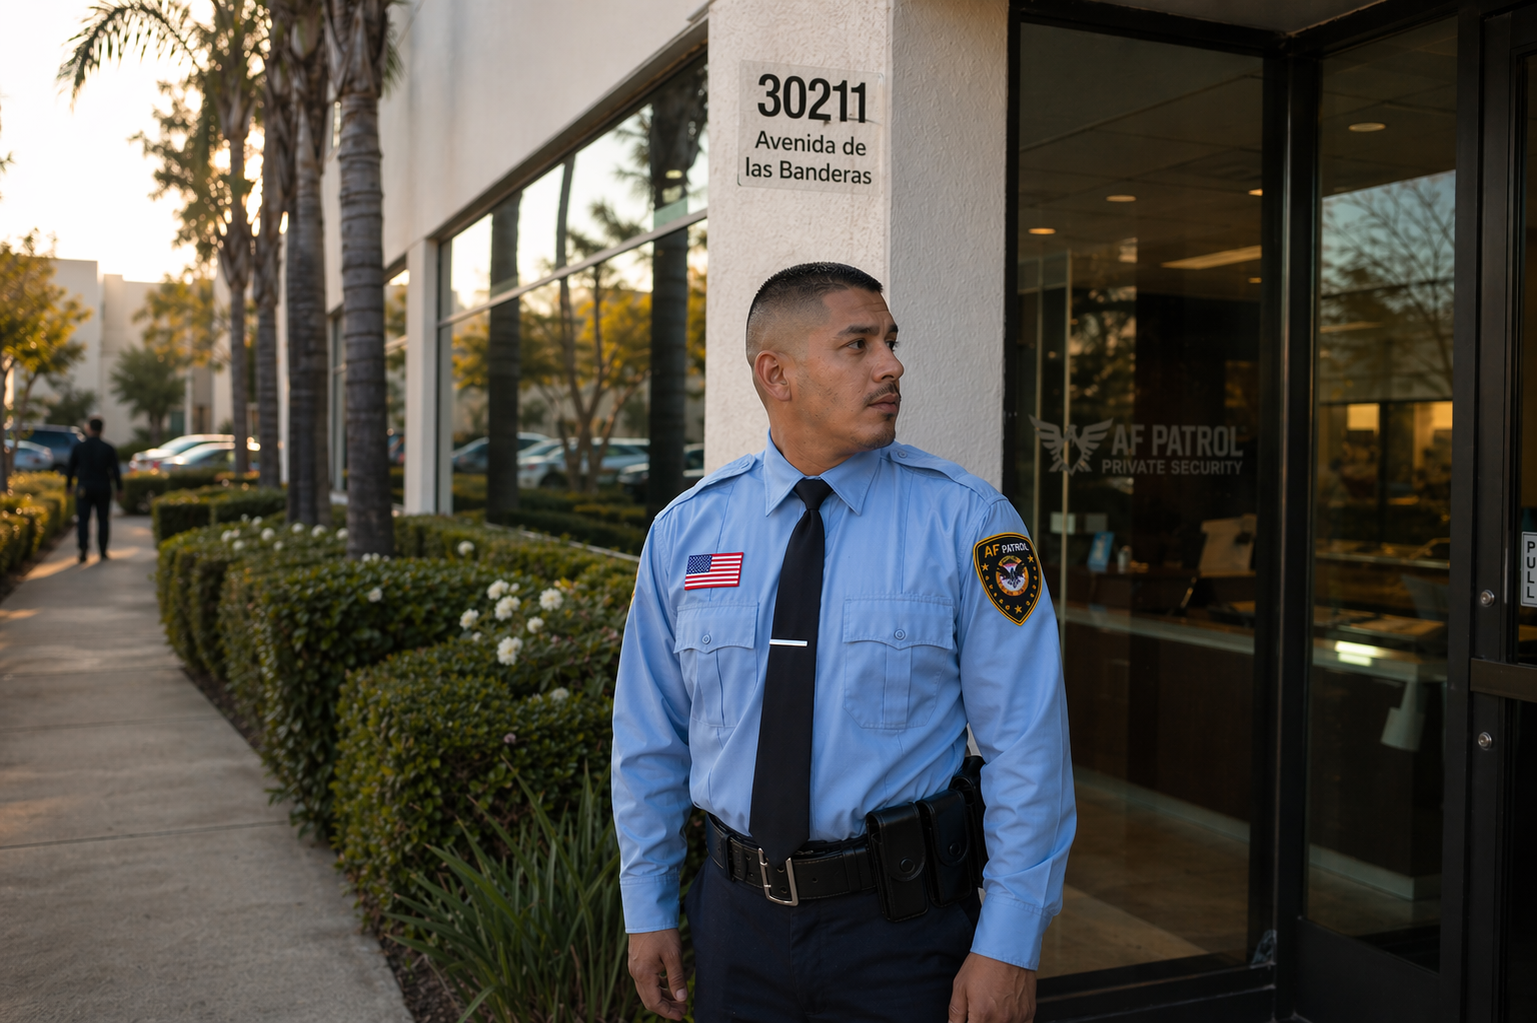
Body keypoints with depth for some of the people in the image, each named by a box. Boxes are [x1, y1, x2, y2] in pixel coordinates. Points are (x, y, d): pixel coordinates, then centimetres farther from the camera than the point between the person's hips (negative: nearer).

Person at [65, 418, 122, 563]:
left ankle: (83, 547, -19)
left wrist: (68, 485, 17)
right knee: (103, 520, 8)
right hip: (103, 489, 0)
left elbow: (71, 468, 5)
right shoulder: (109, 449, -3)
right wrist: (119, 489, 3)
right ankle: (103, 552, 9)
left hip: (84, 489, 0)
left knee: (83, 519, 1)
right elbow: (115, 470, -5)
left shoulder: (79, 447, -1)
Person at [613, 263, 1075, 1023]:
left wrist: (1008, 946, -12)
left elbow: (1026, 745, -10)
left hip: (900, 930, -2)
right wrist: (647, 911, 8)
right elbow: (649, 737, 7)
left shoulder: (967, 523, -10)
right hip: (737, 921, 3)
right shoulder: (684, 532, -1)